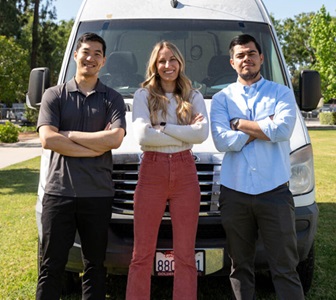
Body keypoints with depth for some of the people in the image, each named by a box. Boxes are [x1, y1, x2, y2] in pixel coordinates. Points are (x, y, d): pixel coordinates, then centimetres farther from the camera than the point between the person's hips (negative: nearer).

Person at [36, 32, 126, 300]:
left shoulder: (112, 99, 7)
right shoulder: (54, 95, 7)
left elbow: (115, 138, -10)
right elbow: (47, 139, -8)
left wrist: (68, 135, -8)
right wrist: (96, 147, -10)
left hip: (99, 194, 1)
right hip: (59, 190, 0)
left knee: (95, 265, 11)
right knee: (52, 266, 6)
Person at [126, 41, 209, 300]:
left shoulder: (194, 97, 11)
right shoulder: (144, 95, 5)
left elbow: (202, 133, -6)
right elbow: (143, 135, -11)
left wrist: (162, 127, -9)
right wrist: (185, 134, -8)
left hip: (185, 173, 2)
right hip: (152, 171, -1)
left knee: (185, 254, 6)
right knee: (142, 253, 3)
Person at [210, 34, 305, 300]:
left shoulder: (282, 93, 6)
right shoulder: (221, 98, 9)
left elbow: (283, 130, -14)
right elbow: (222, 141, -7)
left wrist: (239, 124, -6)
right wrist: (265, 128, -6)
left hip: (275, 192, -2)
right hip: (235, 194, 2)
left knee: (285, 268, 2)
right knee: (241, 267, 13)